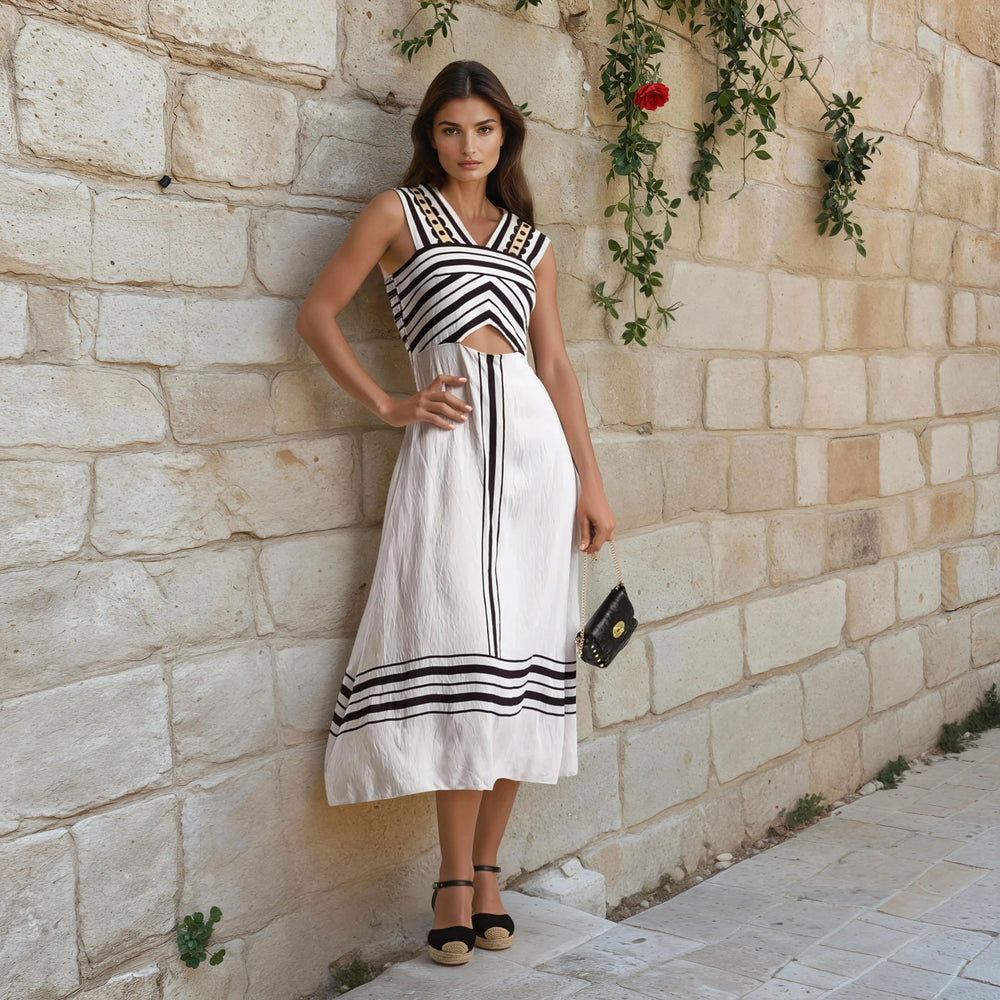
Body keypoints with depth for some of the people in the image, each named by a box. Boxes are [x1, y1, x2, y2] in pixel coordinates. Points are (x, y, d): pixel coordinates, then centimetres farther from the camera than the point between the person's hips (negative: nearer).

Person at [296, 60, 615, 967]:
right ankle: (457, 876, 0)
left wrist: (591, 482, 11)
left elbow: (556, 363, 16)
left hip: (534, 438, 4)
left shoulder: (530, 240, 19)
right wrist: (389, 405, -1)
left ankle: (486, 865, 10)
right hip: (450, 439, -3)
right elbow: (318, 314, 7)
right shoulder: (399, 211, 10)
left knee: (522, 653, 0)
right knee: (461, 646, -10)